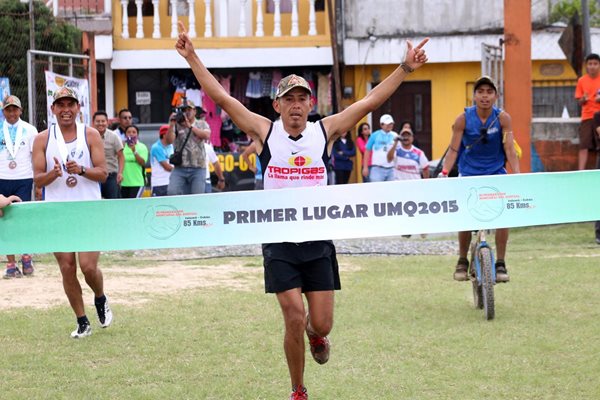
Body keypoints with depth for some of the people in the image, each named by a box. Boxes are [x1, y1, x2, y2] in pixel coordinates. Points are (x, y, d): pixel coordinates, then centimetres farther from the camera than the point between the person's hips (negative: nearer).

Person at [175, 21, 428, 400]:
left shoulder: (325, 131, 1)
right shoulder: (264, 132, -1)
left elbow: (370, 102, -2)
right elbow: (221, 97, -3)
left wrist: (405, 69, -7)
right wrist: (192, 56, -6)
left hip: (318, 240, 1)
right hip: (279, 241, -1)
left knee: (322, 323, 1)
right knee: (294, 319, -8)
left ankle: (315, 334, 41)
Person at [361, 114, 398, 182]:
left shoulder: (395, 136, 8)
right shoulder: (375, 135, 1)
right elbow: (367, 151, 4)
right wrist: (365, 167, 0)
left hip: (391, 169, 3)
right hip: (377, 168, -3)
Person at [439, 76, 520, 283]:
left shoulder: (502, 118, -11)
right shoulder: (464, 119, -11)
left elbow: (509, 149, -12)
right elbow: (453, 149, -10)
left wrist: (517, 176, -23)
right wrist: (444, 173, -23)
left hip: (495, 172, 0)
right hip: (469, 173, 0)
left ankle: (500, 264, -3)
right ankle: (462, 262, 9)